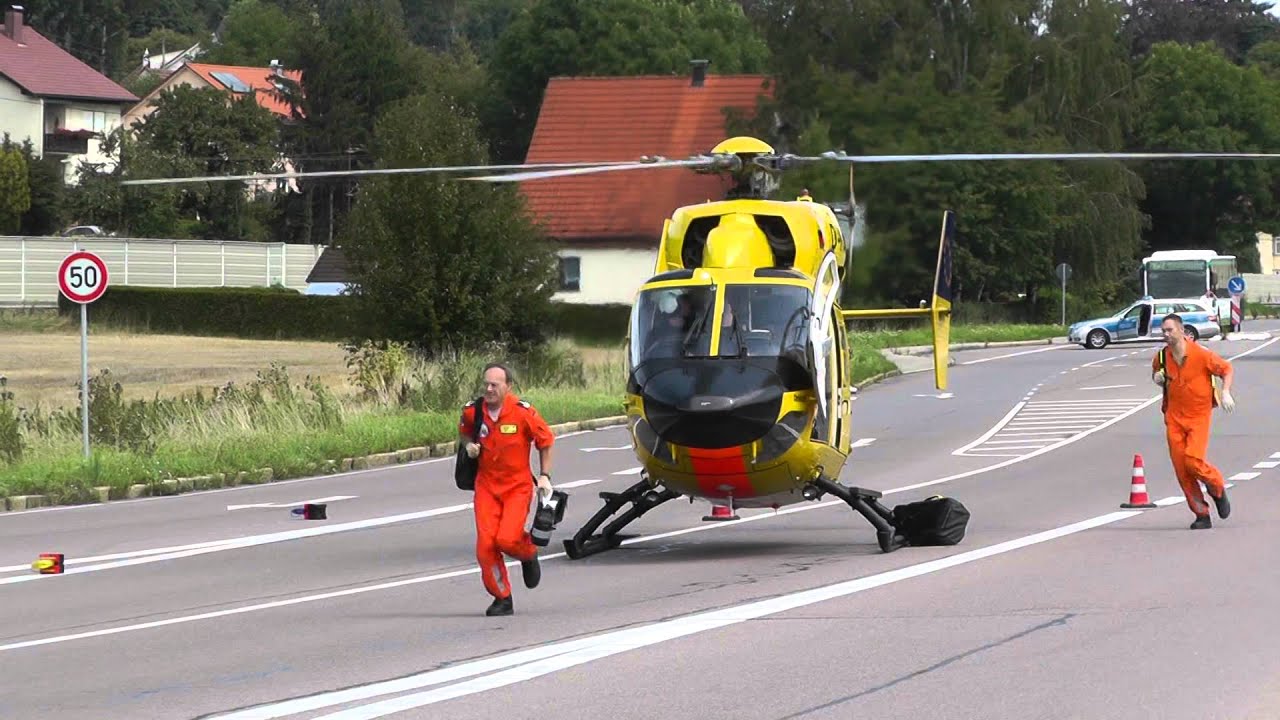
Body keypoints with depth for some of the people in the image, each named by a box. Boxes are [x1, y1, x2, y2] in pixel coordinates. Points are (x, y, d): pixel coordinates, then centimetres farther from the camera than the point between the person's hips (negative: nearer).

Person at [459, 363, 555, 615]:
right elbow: (464, 431, 21)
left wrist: (544, 476, -1)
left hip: (518, 485, -3)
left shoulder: (522, 412, -13)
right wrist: (469, 444, -2)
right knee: (485, 544, -8)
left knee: (507, 539, -19)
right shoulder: (472, 412, -4)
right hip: (486, 485, 3)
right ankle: (502, 598, 9)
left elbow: (546, 441, 2)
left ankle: (529, 551, 19)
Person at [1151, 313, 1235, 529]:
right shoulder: (1161, 357, 1)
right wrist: (1157, 379, -1)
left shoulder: (1201, 354, -12)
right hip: (1174, 417, 4)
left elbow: (1226, 369, 0)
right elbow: (1156, 374, 23)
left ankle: (1218, 488, 13)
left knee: (1193, 461, -19)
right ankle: (1202, 515, 8)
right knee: (1181, 469, -3)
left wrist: (1226, 393, -14)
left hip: (1199, 416, -4)